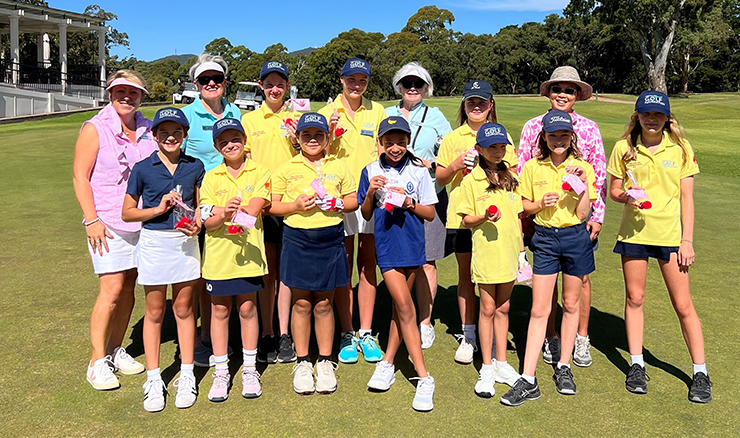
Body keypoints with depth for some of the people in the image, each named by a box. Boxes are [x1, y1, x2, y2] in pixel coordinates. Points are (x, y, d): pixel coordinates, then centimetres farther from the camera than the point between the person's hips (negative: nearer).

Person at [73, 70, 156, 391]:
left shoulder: (147, 130, 8)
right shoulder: (95, 129, -4)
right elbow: (80, 177, -5)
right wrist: (92, 220, -12)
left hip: (142, 220, 5)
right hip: (108, 222, -4)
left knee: (129, 288, 9)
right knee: (112, 289, -8)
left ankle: (116, 350, 23)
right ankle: (97, 361, 4)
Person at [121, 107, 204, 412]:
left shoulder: (195, 166, 3)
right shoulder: (142, 169, -3)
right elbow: (127, 213, 1)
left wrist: (197, 224, -8)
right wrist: (158, 208, -14)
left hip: (185, 242, 1)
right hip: (154, 242, -1)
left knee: (184, 309, 9)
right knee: (155, 312, 8)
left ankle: (186, 376, 20)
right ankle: (153, 380, 19)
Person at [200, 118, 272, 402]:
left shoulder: (259, 173, 1)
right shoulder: (211, 178, 4)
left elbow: (253, 210, -10)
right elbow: (207, 221, -5)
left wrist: (231, 212, -21)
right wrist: (223, 213, -24)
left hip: (248, 252, -1)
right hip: (218, 254, 1)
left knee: (247, 308, 7)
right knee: (220, 310, 8)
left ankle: (250, 370, 22)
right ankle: (221, 371, 21)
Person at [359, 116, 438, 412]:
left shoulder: (419, 171, 1)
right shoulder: (371, 172, 3)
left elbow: (430, 214, 4)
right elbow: (366, 215, 7)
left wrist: (411, 204, -14)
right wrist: (370, 193, -11)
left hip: (412, 244, 2)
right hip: (386, 245, -1)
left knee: (401, 306, 10)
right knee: (404, 305, -8)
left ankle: (387, 363, 26)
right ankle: (424, 378, -3)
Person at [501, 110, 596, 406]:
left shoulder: (583, 168, -2)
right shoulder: (533, 168, -1)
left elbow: (582, 214, -7)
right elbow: (524, 206, 6)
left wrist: (584, 184, -18)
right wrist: (541, 203, -13)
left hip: (575, 238, 0)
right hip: (545, 239, 0)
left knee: (571, 305, 11)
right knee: (539, 309, -2)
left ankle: (564, 368, 28)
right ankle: (528, 380, 1)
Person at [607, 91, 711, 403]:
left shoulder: (681, 148, -1)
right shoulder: (624, 147, 0)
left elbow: (686, 198, 0)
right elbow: (613, 190, 7)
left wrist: (687, 240, -5)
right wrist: (626, 196, -16)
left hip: (669, 234, -1)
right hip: (633, 233, 1)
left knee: (683, 305, 2)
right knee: (634, 299, 9)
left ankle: (700, 372, 17)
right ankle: (637, 364, 24)